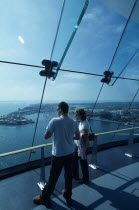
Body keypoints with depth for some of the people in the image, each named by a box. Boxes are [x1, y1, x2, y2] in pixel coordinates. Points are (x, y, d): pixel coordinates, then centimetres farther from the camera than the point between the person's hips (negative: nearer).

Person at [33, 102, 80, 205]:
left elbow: (46, 136, -13)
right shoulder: (74, 122, -3)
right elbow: (78, 137, 7)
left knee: (53, 177, 11)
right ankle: (68, 195, 39)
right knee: (68, 174, 20)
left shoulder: (55, 121, -18)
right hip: (70, 153, 5)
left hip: (58, 154, -4)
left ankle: (45, 198, 32)